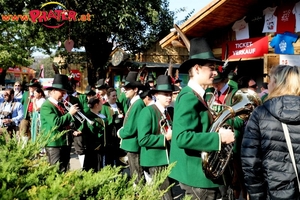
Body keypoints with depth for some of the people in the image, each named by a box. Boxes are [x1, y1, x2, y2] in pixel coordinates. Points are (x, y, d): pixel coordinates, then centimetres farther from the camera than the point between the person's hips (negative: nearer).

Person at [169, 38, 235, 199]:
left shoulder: (196, 95, 11)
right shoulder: (189, 97, -19)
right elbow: (183, 137, -29)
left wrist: (219, 130, 0)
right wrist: (219, 137, -25)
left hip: (198, 171, 10)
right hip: (196, 174, -10)